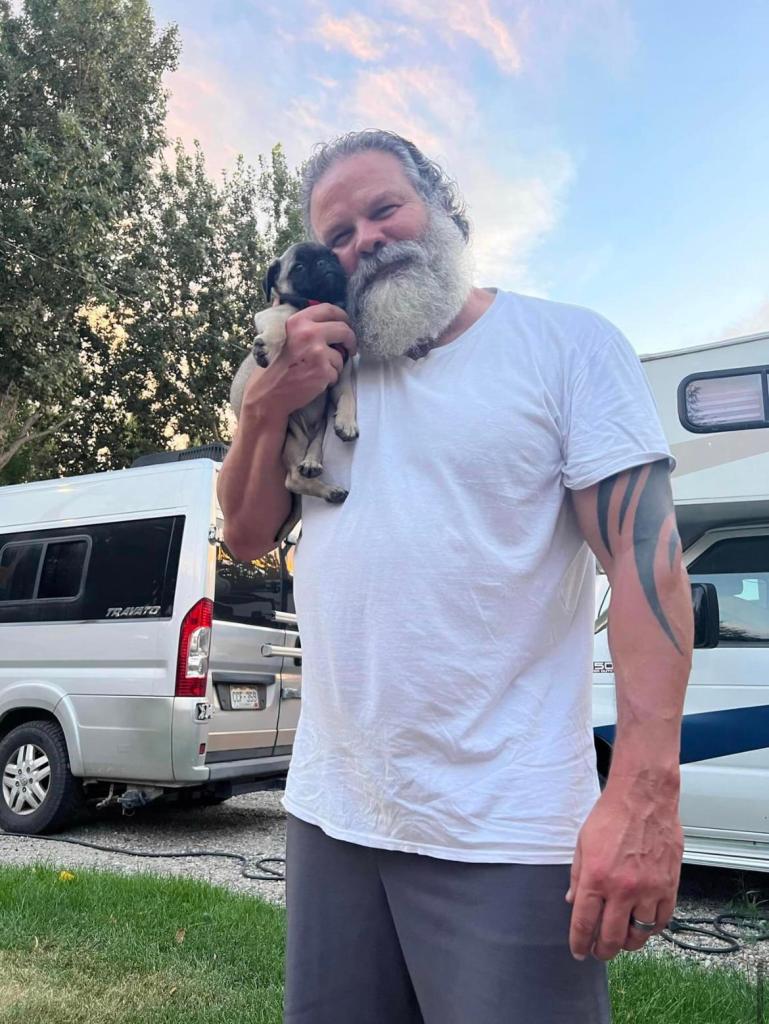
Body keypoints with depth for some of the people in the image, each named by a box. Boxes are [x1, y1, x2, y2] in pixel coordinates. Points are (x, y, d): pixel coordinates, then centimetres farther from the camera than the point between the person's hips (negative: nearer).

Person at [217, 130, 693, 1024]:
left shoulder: (567, 345, -5)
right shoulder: (320, 370, 11)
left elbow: (646, 557, -12)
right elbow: (247, 538, 12)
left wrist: (643, 794, -21)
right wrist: (267, 407, -6)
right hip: (331, 812, 6)